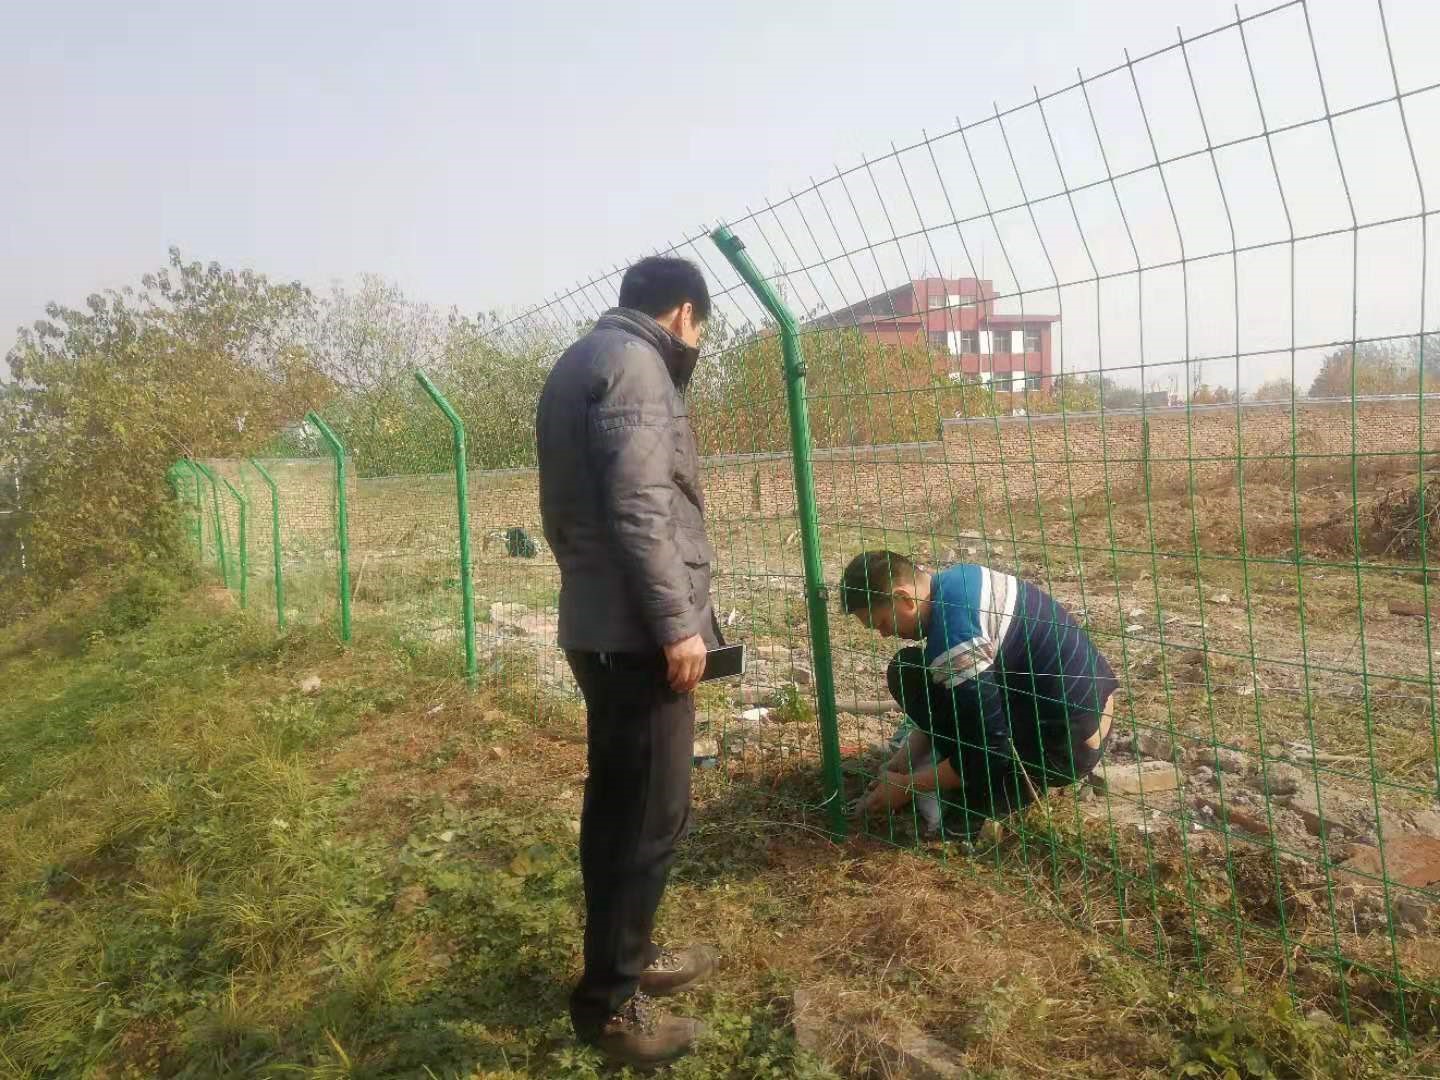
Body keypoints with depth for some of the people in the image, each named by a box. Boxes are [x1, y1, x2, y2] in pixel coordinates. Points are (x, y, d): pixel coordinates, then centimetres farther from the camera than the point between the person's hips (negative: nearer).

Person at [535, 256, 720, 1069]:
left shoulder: (580, 362, 19)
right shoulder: (633, 362, -11)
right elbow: (639, 509, -22)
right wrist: (677, 621, -20)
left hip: (599, 624, 10)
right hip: (636, 632, -10)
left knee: (618, 804, 17)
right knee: (652, 815, -2)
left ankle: (627, 956, 31)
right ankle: (610, 999, 9)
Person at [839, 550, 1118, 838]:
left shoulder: (952, 636, -26)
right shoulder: (954, 579, 3)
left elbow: (989, 750, -21)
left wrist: (907, 786, -8)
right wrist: (905, 757, 12)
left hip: (1068, 744, -9)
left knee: (907, 673, -10)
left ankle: (982, 800, -1)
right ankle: (1022, 776, 15)